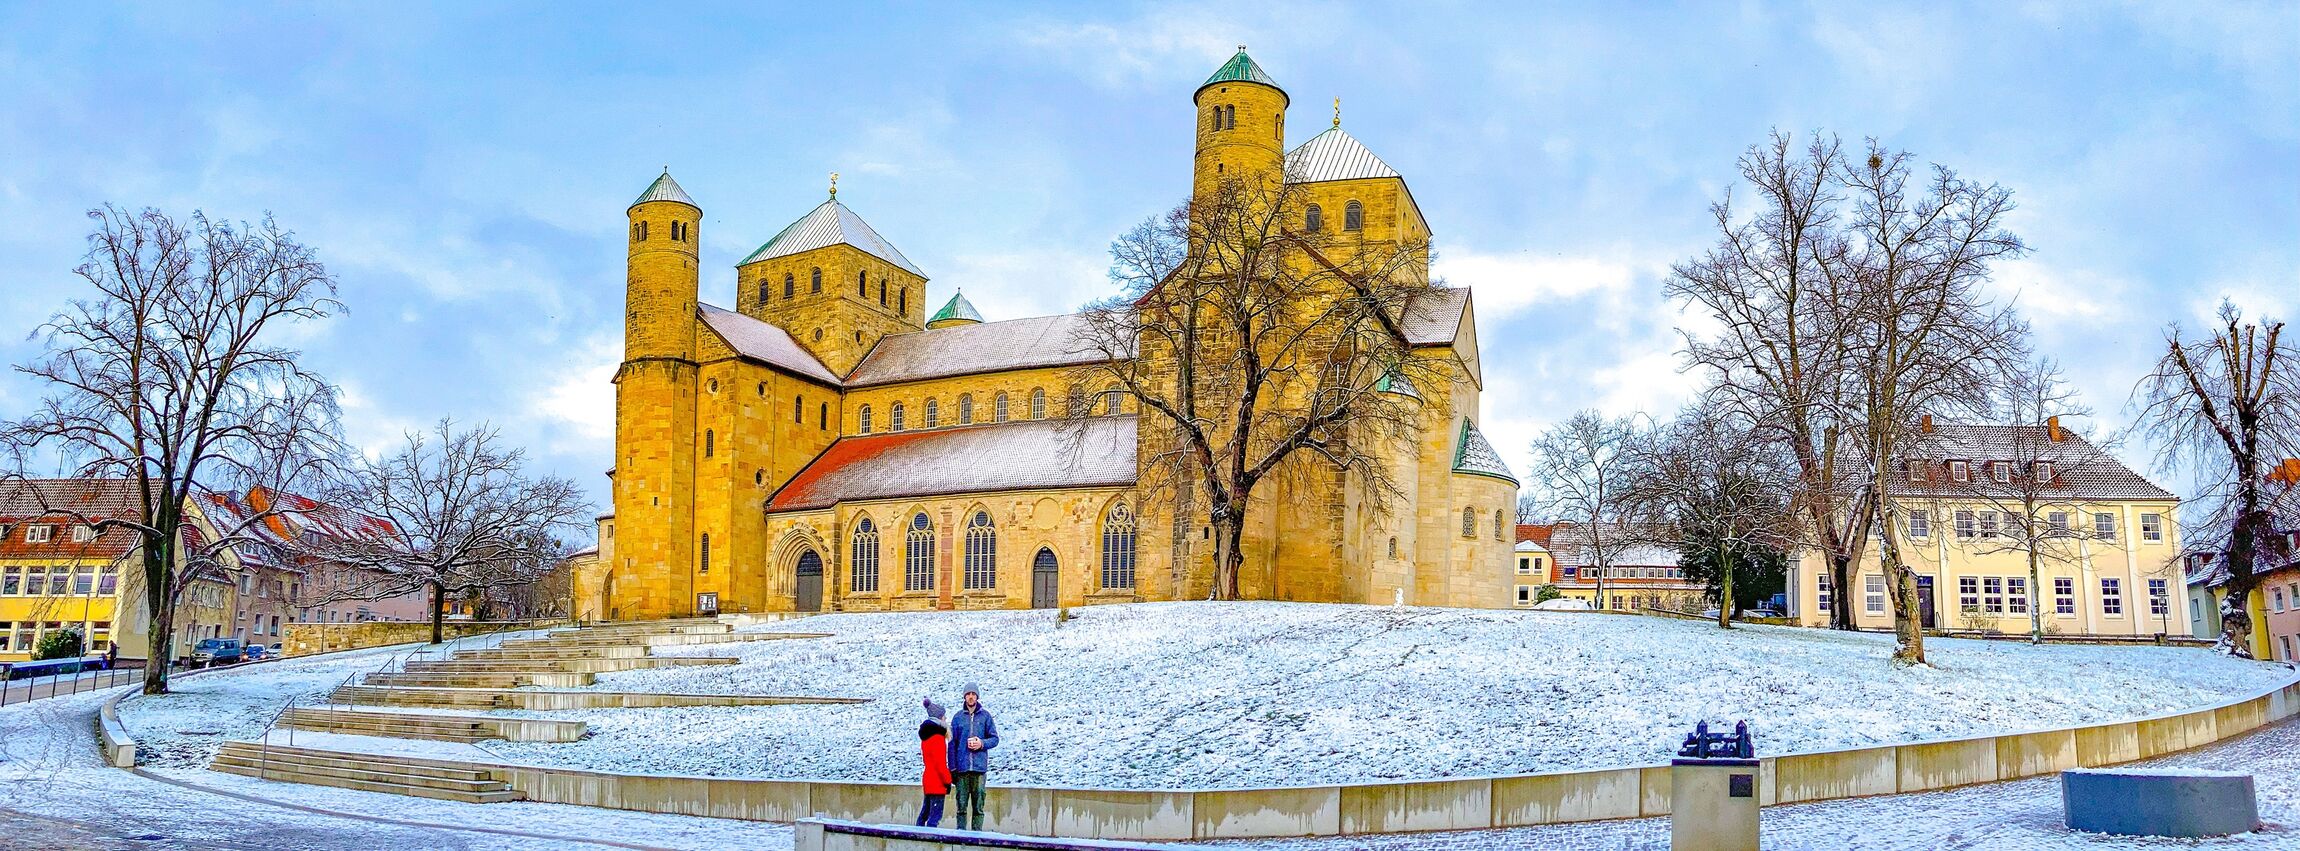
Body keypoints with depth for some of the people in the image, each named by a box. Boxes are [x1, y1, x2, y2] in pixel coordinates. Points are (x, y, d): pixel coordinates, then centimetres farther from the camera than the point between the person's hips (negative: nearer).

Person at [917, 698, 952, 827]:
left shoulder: (926, 734, 15)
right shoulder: (937, 737, -15)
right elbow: (940, 763, -19)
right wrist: (947, 780, -12)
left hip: (927, 780, 10)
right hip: (937, 782, -10)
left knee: (924, 813, 16)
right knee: (935, 816, -9)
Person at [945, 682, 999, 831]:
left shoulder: (985, 716, 5)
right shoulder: (958, 717, 7)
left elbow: (995, 739, 9)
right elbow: (952, 744, 8)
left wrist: (982, 743, -12)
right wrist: (952, 768, 3)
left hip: (979, 767, -1)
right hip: (962, 767, 1)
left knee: (978, 806, 0)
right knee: (961, 806, 1)